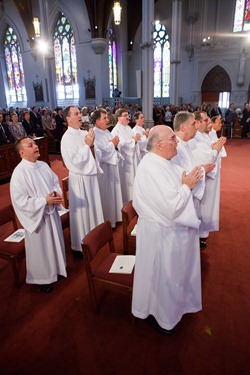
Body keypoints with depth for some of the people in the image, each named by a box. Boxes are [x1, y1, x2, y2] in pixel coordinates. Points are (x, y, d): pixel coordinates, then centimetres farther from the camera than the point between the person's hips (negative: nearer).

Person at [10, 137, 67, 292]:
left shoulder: (43, 165, -1)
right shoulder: (19, 173, -22)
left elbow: (55, 182, 10)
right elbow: (20, 201, -22)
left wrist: (58, 193, -11)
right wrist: (44, 201, -25)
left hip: (52, 212, 7)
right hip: (37, 216, -6)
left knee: (55, 243, 23)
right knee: (40, 249, 11)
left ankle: (57, 268, 48)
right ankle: (42, 277, 34)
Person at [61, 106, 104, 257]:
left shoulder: (85, 133, 6)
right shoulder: (67, 138, -14)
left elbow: (97, 155, 7)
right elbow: (75, 161, -22)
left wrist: (92, 145, -12)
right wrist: (87, 145, -18)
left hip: (91, 176, 7)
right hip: (79, 179, -7)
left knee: (93, 208, 17)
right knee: (82, 212, 4)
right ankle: (80, 246, 22)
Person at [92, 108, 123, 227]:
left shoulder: (107, 132, 10)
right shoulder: (94, 134, -17)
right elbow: (102, 152, -26)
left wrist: (114, 144, -7)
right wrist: (112, 144, -12)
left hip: (112, 166, 9)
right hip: (103, 169, -9)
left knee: (113, 191, 18)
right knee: (105, 195, 2)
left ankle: (113, 216, 34)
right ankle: (107, 221, 18)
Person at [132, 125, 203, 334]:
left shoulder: (162, 163, 2)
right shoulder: (152, 169, -28)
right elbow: (172, 207, -31)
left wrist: (191, 180, -6)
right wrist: (186, 186, -18)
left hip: (173, 229, 10)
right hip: (162, 233, -10)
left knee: (172, 273, 28)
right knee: (162, 277, 13)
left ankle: (170, 305, 54)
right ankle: (161, 316, 39)